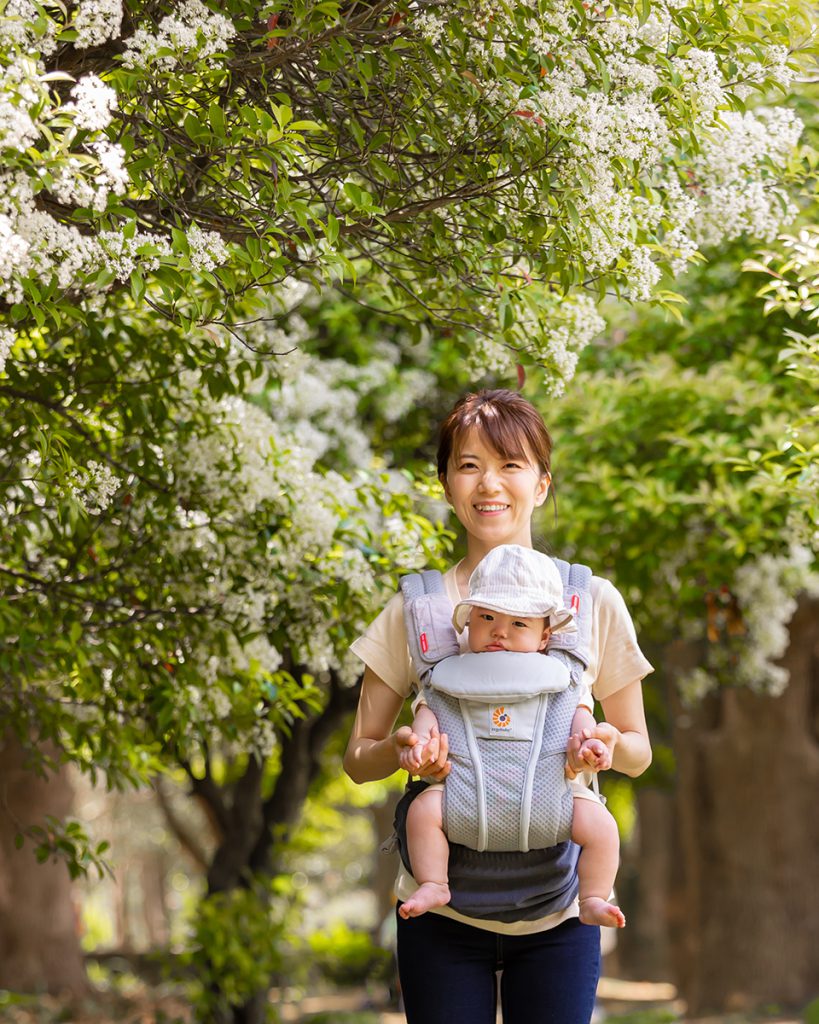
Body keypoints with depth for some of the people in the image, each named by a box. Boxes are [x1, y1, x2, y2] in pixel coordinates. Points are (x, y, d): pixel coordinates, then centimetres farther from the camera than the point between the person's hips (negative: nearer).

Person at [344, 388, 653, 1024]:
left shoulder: (592, 603, 1)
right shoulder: (413, 611, 1)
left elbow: (638, 753, 8)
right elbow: (358, 758, 5)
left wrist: (608, 743, -15)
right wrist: (399, 747, -17)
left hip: (558, 913, 0)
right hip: (442, 910, 0)